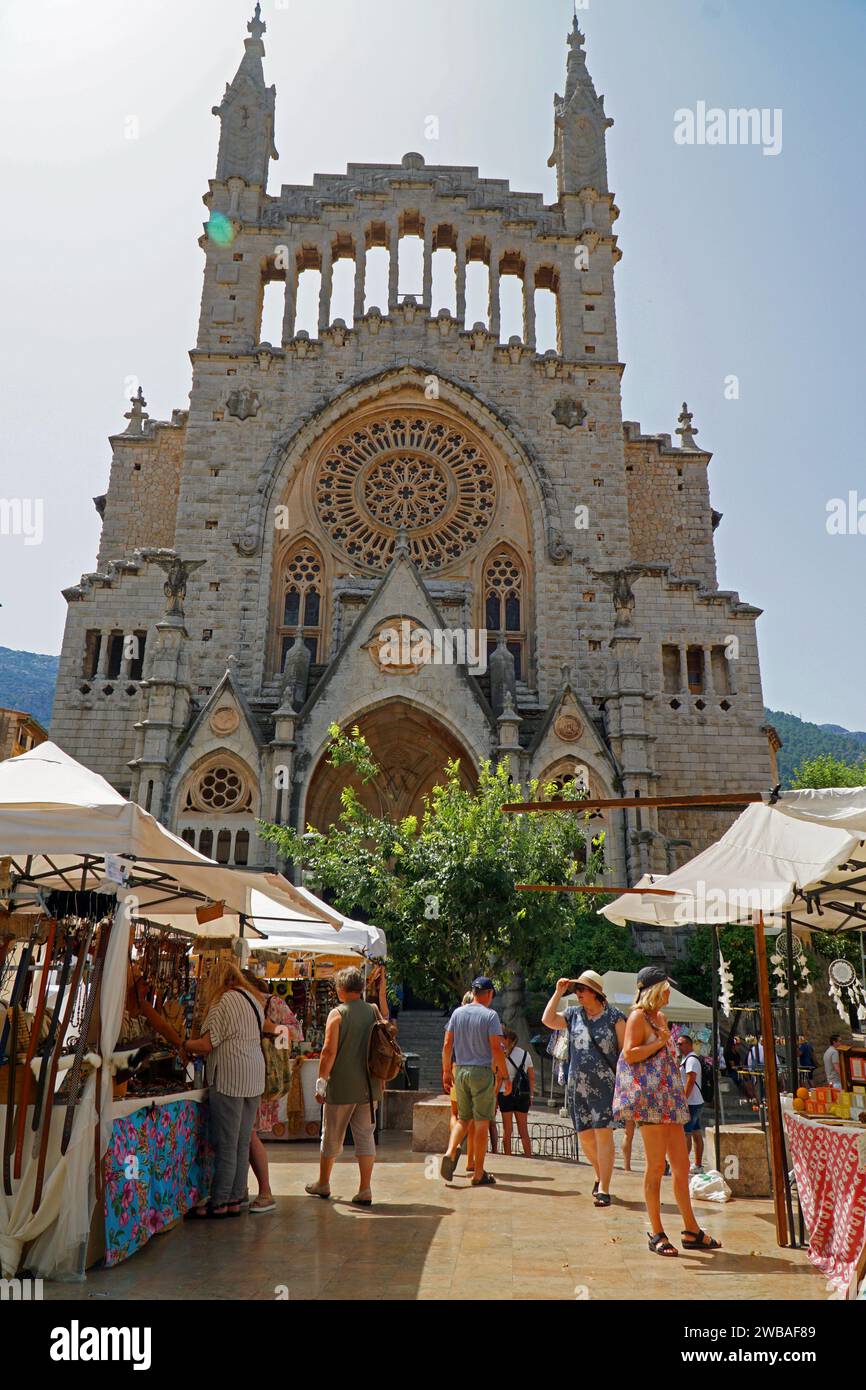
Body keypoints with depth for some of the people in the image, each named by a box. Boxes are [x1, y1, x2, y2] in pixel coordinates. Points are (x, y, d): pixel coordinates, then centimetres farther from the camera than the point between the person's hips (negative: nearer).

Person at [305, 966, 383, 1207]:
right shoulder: (374, 1011, 3)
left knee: (332, 1137, 12)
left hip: (342, 1086, -4)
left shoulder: (337, 1014, -10)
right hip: (370, 1087, 4)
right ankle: (365, 1190, 6)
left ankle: (323, 1184, 27)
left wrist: (321, 1081, -9)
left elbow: (329, 1050, -14)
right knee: (366, 1135, 8)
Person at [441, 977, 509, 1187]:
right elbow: (496, 1049, -12)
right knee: (481, 1122, 3)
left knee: (463, 1119, 17)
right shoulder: (490, 1015, -8)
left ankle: (450, 1152, -6)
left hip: (460, 1071, 5)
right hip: (483, 1071, -4)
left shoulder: (457, 1012, 6)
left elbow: (447, 1045, 6)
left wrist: (446, 1072, 14)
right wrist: (505, 1076, -6)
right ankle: (478, 1174, 8)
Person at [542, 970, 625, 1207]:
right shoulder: (574, 1014, 9)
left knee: (603, 1134, -9)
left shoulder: (614, 1016, -3)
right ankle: (601, 1175, 33)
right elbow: (547, 1020, -3)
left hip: (605, 1084, -4)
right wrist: (558, 992, -4)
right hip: (578, 1085, 4)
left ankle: (603, 1190, -5)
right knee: (585, 1136, 10)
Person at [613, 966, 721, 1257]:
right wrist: (660, 1042, -15)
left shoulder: (660, 1018, 19)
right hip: (649, 1097, -9)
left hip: (668, 1099, 9)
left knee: (681, 1165, 10)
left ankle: (692, 1231, 17)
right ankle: (656, 1234, 4)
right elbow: (630, 1054, -17)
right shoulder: (638, 1016, -7)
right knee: (656, 1166, -4)